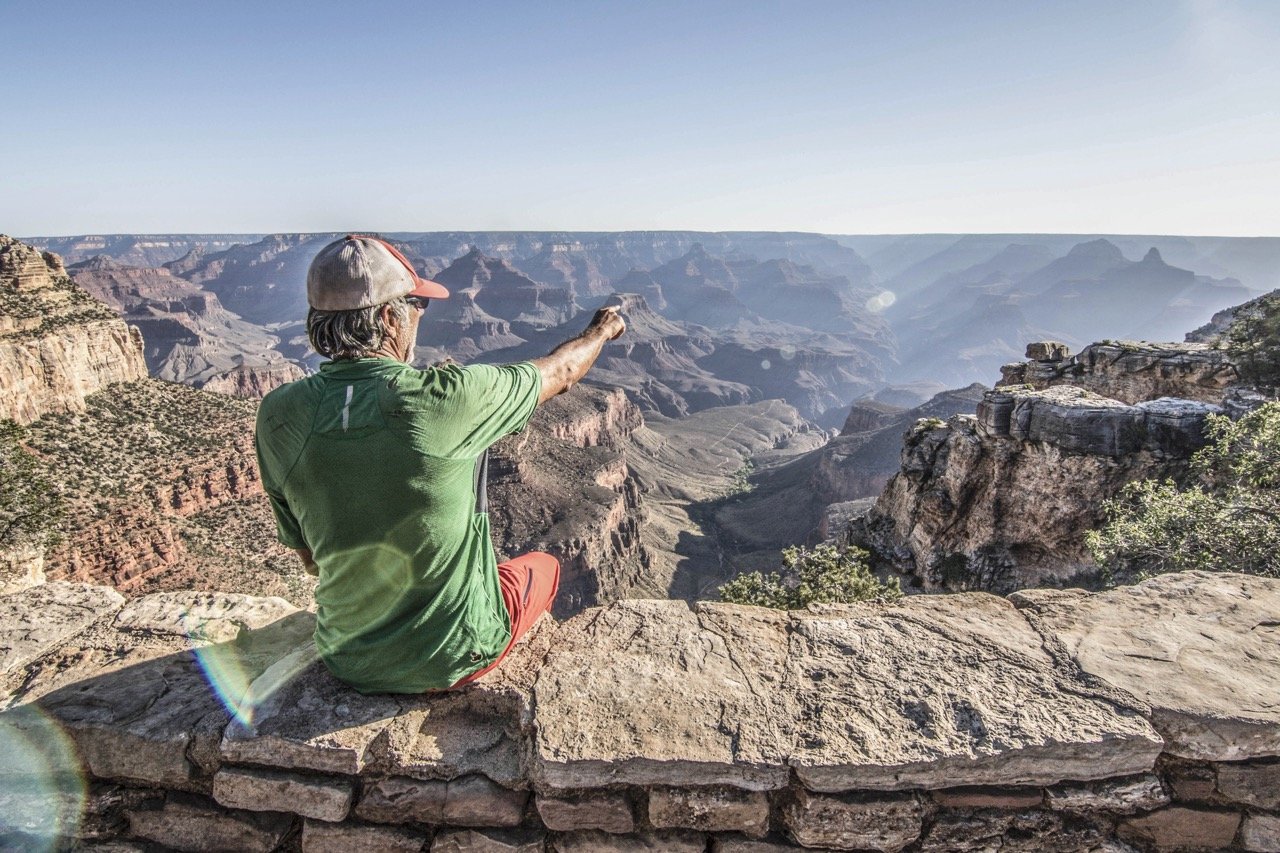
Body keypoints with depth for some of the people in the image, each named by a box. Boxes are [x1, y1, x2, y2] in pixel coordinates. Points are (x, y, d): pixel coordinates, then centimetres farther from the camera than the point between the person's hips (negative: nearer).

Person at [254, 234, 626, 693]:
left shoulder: (277, 416, -13)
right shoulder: (445, 396, -27)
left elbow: (312, 559, -1)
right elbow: (559, 374, -7)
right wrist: (601, 330, 15)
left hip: (346, 660, 5)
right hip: (454, 659, -4)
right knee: (542, 566, 26)